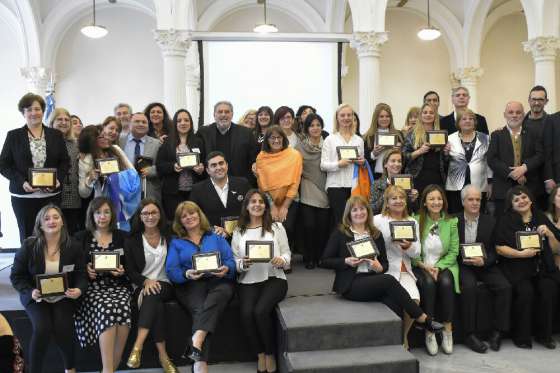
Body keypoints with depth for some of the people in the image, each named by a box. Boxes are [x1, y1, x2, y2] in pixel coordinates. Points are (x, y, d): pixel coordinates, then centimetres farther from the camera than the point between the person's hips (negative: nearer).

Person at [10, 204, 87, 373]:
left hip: (64, 296, 0)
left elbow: (81, 274, 2)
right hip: (36, 296, 0)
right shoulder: (28, 246, -5)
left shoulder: (73, 247, -3)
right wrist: (30, 291, -17)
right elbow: (16, 276, 0)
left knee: (63, 327, -23)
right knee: (42, 328, -26)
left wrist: (79, 290, -20)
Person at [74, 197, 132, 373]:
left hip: (118, 286, 1)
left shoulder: (122, 237, 14)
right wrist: (85, 270, -8)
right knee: (107, 310, -33)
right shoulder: (80, 237, 13)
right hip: (92, 287, -1)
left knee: (122, 309, -32)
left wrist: (122, 271, -7)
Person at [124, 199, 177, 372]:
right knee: (156, 304, -34)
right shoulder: (131, 240, 7)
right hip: (141, 286, 0)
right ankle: (163, 356, -33)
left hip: (165, 285, 0)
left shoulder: (169, 236, 9)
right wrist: (145, 281, -18)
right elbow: (129, 270, 0)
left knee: (153, 295, -35)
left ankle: (138, 347, -38)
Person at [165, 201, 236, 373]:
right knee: (200, 309, -34)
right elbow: (171, 271, 5)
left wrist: (226, 269, -15)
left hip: (218, 280, 1)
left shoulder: (216, 237, 19)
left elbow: (231, 261, 9)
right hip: (189, 284, 0)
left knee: (223, 290, -37)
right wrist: (187, 274, -16)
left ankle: (196, 340, -50)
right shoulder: (176, 243, 18)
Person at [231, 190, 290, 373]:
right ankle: (260, 354, 0)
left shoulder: (276, 227, 8)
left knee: (261, 310, -28)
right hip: (248, 280, 2)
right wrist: (243, 264, -13)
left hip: (273, 277, -1)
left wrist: (281, 260, -15)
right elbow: (234, 260, 8)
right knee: (246, 313, -25)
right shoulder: (238, 231, 11)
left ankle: (270, 354, -3)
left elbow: (287, 253, 7)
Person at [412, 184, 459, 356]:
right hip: (420, 267, -1)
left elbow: (453, 252, 1)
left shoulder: (451, 222, 4)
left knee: (446, 282, -30)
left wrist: (438, 267, -13)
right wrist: (424, 266, -15)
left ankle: (448, 330, -15)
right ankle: (429, 332, -19)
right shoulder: (416, 221, -1)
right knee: (428, 283, -31)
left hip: (444, 266, 1)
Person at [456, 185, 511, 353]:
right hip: (463, 266, -2)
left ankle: (497, 332, -8)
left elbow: (495, 250, 3)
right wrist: (463, 259, -18)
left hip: (486, 265, 3)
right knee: (469, 286, -31)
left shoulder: (490, 221, 8)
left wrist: (483, 261, -17)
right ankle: (470, 334, -21)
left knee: (505, 287, -22)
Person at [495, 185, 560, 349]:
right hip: (516, 268, -3)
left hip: (542, 268, 3)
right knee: (525, 291, -28)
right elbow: (499, 248, -3)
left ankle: (545, 335, -6)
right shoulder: (506, 220, 4)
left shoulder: (541, 218, 15)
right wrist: (521, 253, -15)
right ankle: (521, 336, -10)